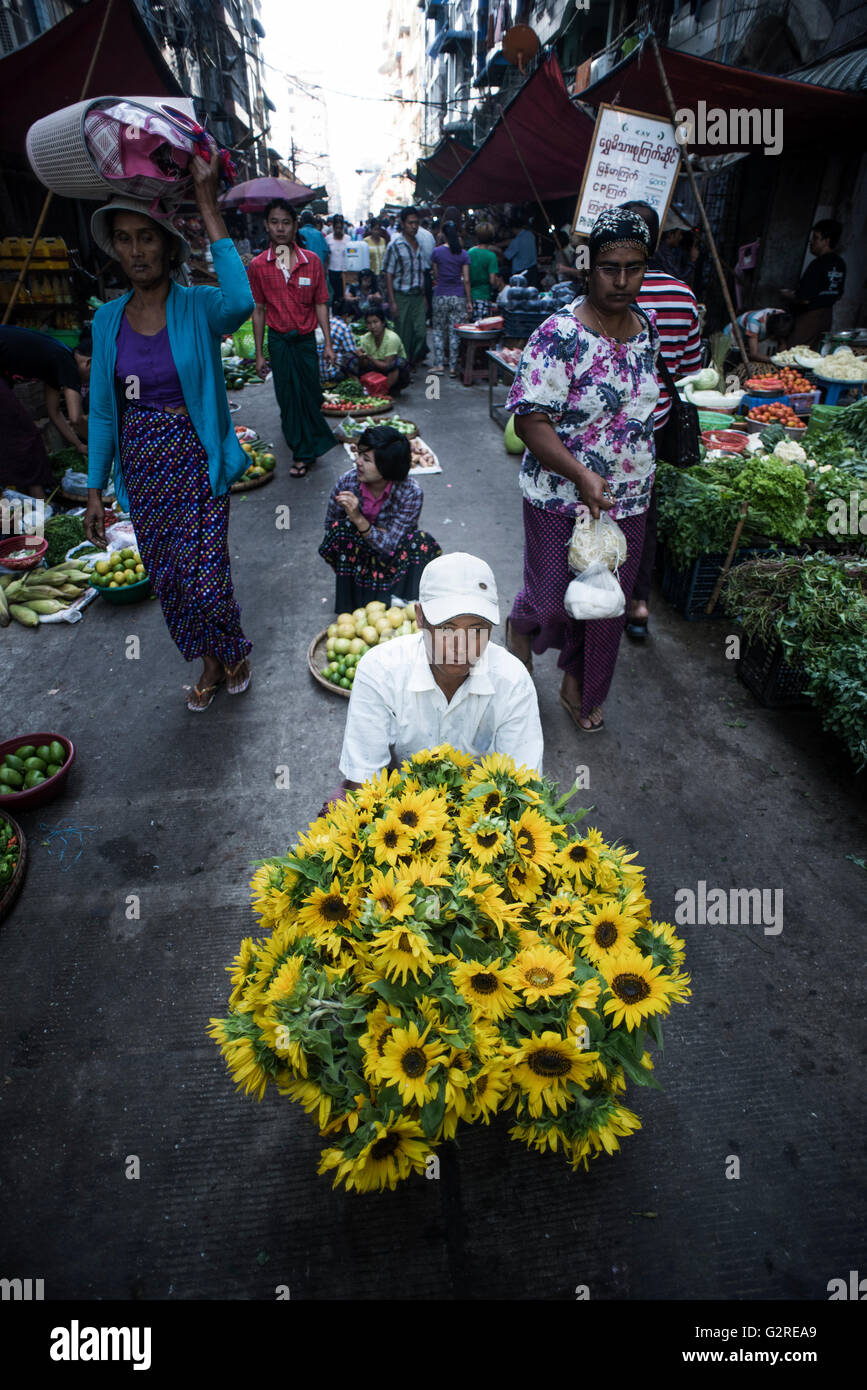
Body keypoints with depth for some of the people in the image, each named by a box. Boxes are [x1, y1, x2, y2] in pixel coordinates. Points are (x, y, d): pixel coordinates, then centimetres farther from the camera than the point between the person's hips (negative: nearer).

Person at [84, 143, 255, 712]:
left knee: (204, 579, -5)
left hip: (197, 463, -4)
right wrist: (95, 489, 6)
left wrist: (208, 204, -26)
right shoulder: (109, 319, 4)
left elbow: (242, 302, -33)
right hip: (142, 471, 5)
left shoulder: (198, 307, -7)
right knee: (167, 580, 11)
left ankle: (236, 651, 28)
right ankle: (211, 663, 35)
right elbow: (103, 410, 8)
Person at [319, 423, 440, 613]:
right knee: (340, 529, -27)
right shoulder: (346, 482, -18)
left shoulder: (411, 493, -24)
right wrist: (371, 532, -18)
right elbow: (330, 526, -3)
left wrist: (359, 519, -42)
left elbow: (389, 546, -25)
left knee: (421, 544, -30)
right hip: (357, 556, 2)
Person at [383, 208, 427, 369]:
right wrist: (392, 301, -15)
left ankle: (413, 361, 16)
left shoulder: (419, 244, 12)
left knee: (421, 331, -3)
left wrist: (423, 295, 15)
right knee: (403, 335, 0)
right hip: (401, 296, -5)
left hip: (417, 296, 5)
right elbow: (388, 275, -9)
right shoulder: (395, 245, -7)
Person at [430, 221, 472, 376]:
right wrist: (469, 301, 2)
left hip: (441, 296, -1)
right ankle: (453, 367, 5)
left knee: (439, 330, 11)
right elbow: (466, 280, -2)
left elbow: (435, 275, 5)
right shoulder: (463, 254, 0)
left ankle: (439, 364, 5)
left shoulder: (437, 252, -3)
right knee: (455, 332, 5)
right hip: (459, 297, 1)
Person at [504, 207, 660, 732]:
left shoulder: (648, 328, 5)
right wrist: (581, 474, -31)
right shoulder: (560, 336, -17)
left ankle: (579, 687, 35)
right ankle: (521, 629, 43)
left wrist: (641, 477, 16)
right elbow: (531, 420, -21)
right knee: (552, 599, 6)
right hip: (561, 499, -6)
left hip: (629, 501, 6)